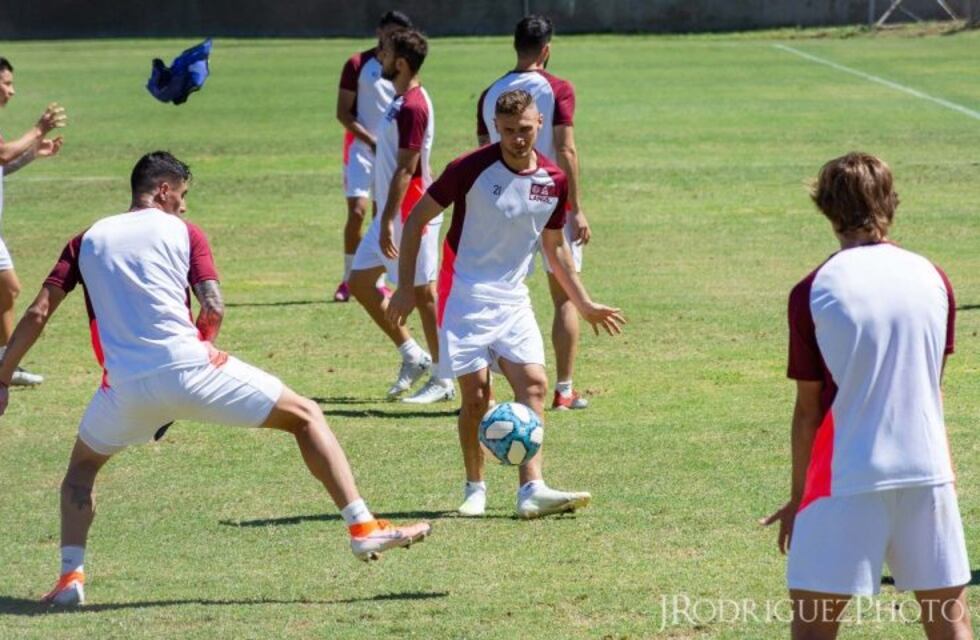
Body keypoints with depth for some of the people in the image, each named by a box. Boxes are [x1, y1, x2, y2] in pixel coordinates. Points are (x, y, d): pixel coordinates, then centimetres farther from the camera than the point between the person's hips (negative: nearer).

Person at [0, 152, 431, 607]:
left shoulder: (87, 240, 16)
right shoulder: (181, 231, 10)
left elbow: (37, 314, 10)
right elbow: (214, 309, -1)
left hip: (126, 386, 2)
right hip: (188, 368, -2)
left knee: (82, 466, 30)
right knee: (306, 417, 11)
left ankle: (70, 577, 12)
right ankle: (363, 528, 1)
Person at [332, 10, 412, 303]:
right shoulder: (357, 65, -7)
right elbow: (343, 113, -9)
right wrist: (371, 141, -18)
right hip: (360, 147, -4)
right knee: (357, 212, -12)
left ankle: (377, 281, 13)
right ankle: (348, 280, 0)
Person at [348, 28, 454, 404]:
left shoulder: (413, 106, -19)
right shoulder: (401, 100, 12)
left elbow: (406, 169, -23)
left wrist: (388, 221, -24)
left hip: (411, 215, -10)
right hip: (393, 215, 10)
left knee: (422, 294, -2)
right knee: (359, 281, 12)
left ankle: (443, 380, 6)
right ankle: (412, 356, 19)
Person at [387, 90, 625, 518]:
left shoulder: (554, 181, 1)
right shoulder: (471, 169, -13)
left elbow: (554, 247, 17)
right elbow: (417, 218, -4)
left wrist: (584, 305, 19)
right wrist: (406, 287, -8)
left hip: (512, 298, 4)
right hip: (464, 296, -4)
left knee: (534, 384, -11)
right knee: (476, 394, -6)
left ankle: (532, 490, -15)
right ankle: (475, 489, 11)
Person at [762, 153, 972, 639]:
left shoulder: (813, 292, -7)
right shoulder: (933, 279, 4)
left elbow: (808, 409, -3)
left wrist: (798, 497, 7)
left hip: (850, 478, -3)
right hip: (928, 471, 3)